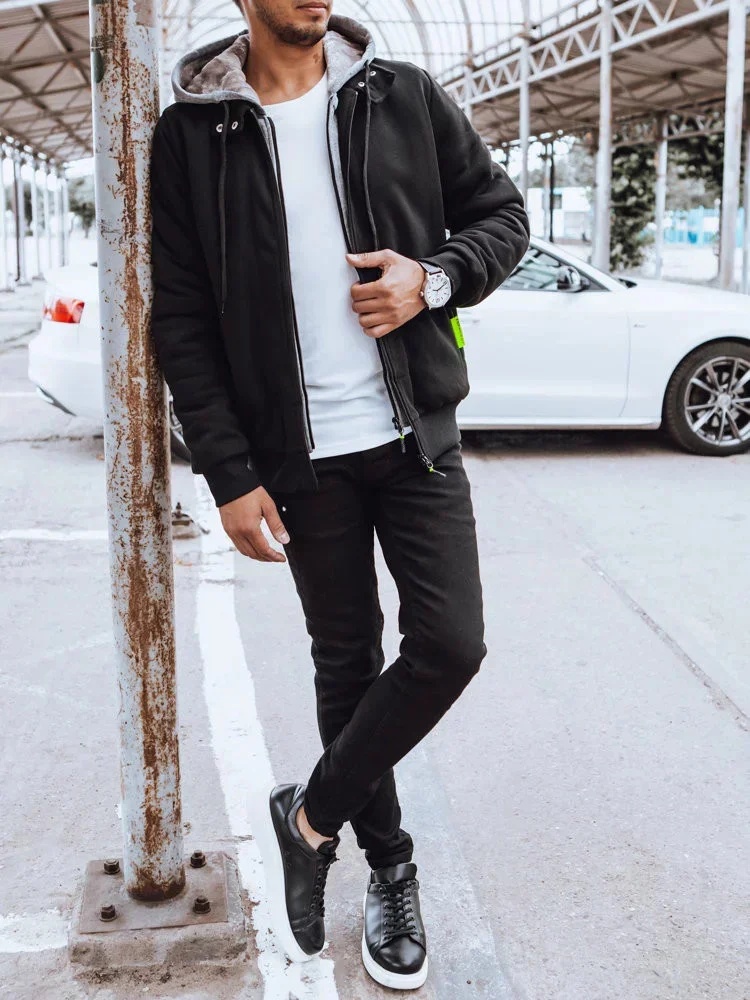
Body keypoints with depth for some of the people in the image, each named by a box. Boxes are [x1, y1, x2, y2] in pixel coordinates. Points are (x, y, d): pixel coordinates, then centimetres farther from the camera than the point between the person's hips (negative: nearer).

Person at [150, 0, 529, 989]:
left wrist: (435, 276, -11)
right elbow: (181, 319, -3)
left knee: (451, 642, -7)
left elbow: (503, 211, 11)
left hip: (417, 434, 2)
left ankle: (309, 818, 15)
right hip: (301, 455, -1)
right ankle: (390, 869, 29)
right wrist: (231, 476, -9)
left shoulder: (405, 96, 2)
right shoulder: (191, 133, -2)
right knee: (346, 660, 9)